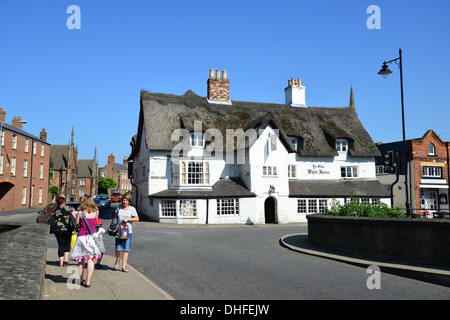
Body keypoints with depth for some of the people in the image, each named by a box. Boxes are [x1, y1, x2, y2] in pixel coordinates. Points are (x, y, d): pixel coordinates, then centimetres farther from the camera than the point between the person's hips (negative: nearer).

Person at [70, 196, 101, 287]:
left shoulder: (80, 212, -3)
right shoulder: (96, 212, 2)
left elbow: (77, 224, 6)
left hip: (81, 236, 0)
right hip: (92, 235, 0)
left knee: (80, 259, 13)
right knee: (90, 259, 2)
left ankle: (80, 280, 20)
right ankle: (88, 281, -1)